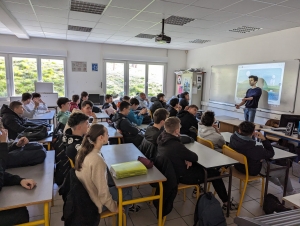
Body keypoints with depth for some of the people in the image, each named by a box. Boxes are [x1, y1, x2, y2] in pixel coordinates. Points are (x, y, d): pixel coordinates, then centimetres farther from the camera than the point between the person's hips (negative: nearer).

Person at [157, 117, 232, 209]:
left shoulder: (162, 138, -11)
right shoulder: (176, 146, -37)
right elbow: (195, 157, -20)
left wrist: (187, 158, -12)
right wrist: (187, 159, -1)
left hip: (170, 171, 8)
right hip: (181, 176, -8)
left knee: (198, 165, 28)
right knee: (214, 173, 9)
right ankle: (226, 202, 24)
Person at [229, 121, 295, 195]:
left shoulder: (233, 139, -24)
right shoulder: (255, 149, -41)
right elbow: (271, 153, -20)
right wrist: (263, 139, -20)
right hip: (253, 171, -6)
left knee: (265, 161, 34)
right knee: (283, 171, 16)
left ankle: (279, 183, 57)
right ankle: (291, 193, 44)